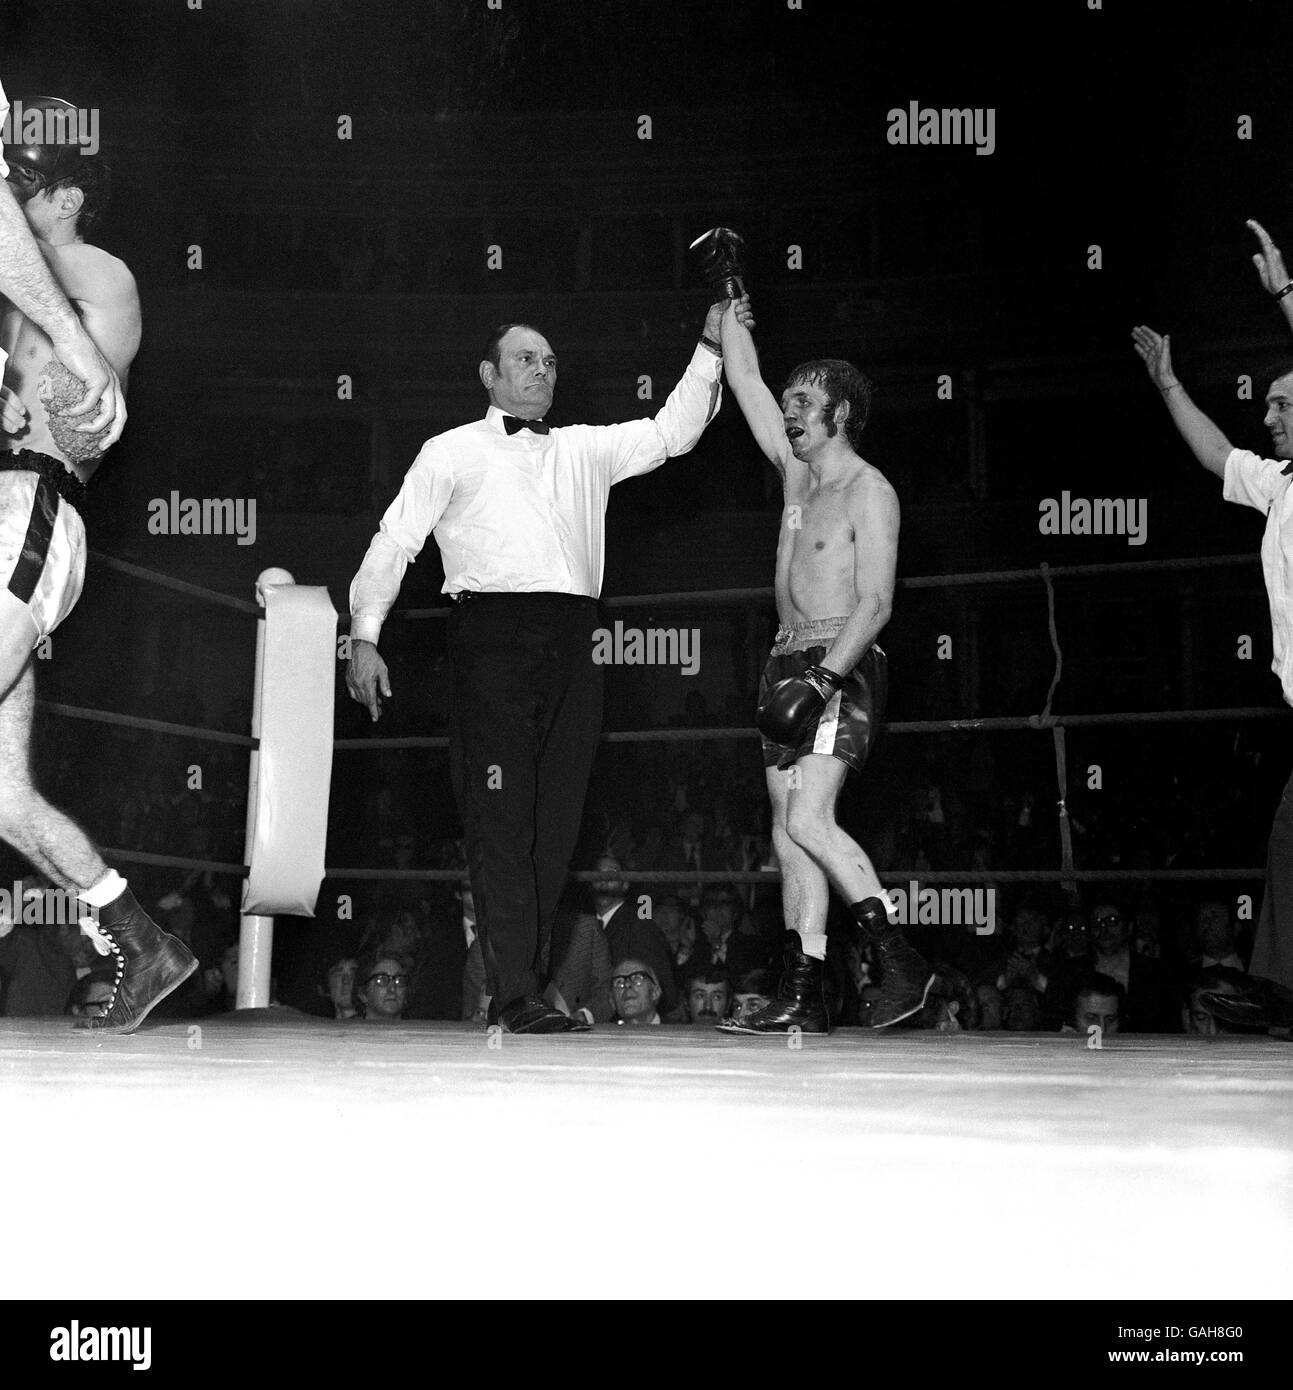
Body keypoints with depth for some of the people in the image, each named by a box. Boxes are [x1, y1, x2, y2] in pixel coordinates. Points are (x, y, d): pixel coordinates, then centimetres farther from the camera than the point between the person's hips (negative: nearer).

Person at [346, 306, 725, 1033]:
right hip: (493, 630, -4)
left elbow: (670, 433, 20)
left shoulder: (585, 450, 25)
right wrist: (364, 634, -2)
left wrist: (711, 347, 11)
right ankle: (517, 994, -9)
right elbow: (395, 542, 9)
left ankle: (521, 982, 8)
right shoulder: (452, 452, 14)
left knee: (556, 819, 1)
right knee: (501, 816, -9)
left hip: (572, 644, 4)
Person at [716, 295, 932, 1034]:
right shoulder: (797, 472, 16)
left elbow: (876, 604, -15)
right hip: (791, 663, 8)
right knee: (790, 831, 3)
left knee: (808, 820, -19)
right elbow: (746, 382, 22)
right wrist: (733, 307, 19)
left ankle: (901, 959, -14)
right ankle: (804, 995, 4)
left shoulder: (869, 490, -7)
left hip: (844, 667, -8)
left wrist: (824, 677, -22)